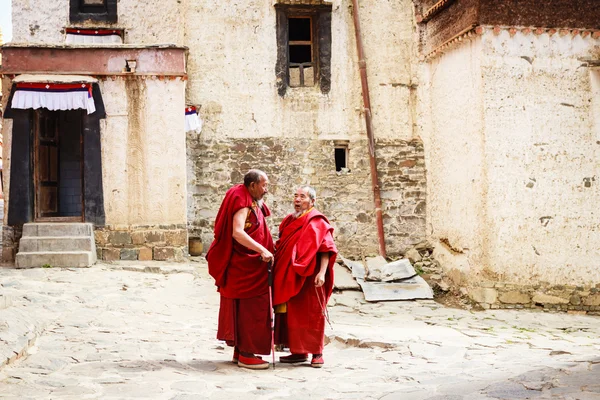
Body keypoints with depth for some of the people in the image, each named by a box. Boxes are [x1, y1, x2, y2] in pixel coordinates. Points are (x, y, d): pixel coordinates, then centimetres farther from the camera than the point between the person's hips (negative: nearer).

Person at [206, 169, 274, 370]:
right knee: (249, 308, -6)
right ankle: (246, 354, 0)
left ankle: (240, 350, 21)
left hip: (250, 265, 10)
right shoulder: (242, 204, -16)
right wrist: (262, 250, -35)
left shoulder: (252, 203, 16)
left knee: (245, 309, 14)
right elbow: (237, 233, -31)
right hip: (244, 267, -10)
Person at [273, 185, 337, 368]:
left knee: (312, 314, -1)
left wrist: (322, 273, -21)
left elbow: (326, 249, -11)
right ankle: (299, 352, 16)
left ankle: (317, 353, 7)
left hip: (309, 278, -6)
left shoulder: (317, 222, -5)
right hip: (290, 278, 7)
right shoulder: (289, 221, 15)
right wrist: (279, 272, 12)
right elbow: (281, 248, 20)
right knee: (293, 314, 8)